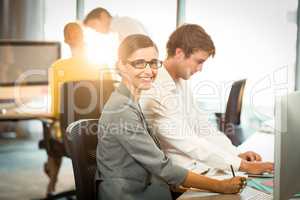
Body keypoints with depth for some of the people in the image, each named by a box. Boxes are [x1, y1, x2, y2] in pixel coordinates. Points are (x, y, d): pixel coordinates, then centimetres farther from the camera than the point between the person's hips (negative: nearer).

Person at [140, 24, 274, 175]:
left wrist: (237, 155, 2)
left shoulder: (182, 82, 10)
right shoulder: (155, 93, -20)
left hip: (199, 165, 8)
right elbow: (189, 144, -23)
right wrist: (243, 166, -21)